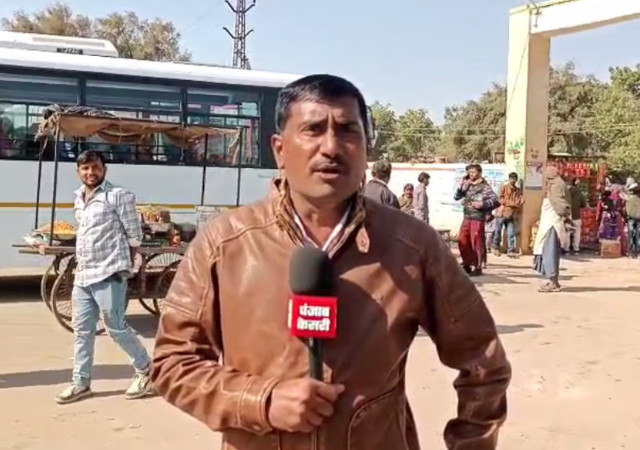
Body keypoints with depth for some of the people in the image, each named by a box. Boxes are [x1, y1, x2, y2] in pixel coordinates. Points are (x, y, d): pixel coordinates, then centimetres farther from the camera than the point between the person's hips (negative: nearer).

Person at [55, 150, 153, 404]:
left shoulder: (118, 196, -9)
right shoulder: (79, 198, 15)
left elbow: (135, 234, -7)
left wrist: (123, 264, 1)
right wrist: (80, 266, 17)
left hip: (109, 274, -7)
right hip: (82, 275, 8)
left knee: (116, 328, -2)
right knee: (82, 331, 10)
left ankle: (145, 370, 16)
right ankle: (81, 383, 20)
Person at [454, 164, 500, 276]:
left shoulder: (484, 187, -5)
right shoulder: (467, 186, 12)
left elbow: (496, 200, -11)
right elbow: (456, 197, 11)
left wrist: (483, 204, -20)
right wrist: (461, 185, 1)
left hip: (478, 219, -6)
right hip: (466, 218, 6)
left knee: (476, 243, -3)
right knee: (462, 242, 8)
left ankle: (478, 267, 6)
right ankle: (467, 265, 21)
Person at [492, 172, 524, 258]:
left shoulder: (518, 190, 13)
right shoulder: (503, 187, 1)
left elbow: (521, 201, 4)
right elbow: (500, 199, -9)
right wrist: (513, 203, -12)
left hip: (512, 215, 3)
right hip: (501, 213, -3)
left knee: (511, 233, -3)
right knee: (497, 232, 3)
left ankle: (511, 251, -1)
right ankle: (496, 248, 17)